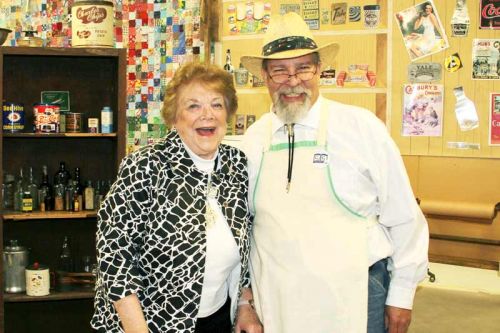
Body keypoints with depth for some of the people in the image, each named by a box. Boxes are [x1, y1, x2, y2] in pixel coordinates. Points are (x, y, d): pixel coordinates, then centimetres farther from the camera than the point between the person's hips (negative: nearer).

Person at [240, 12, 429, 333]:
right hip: (275, 299, 3)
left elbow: (403, 218, -3)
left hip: (353, 299, -2)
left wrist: (402, 295, 0)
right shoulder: (253, 138, 1)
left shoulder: (363, 128, -8)